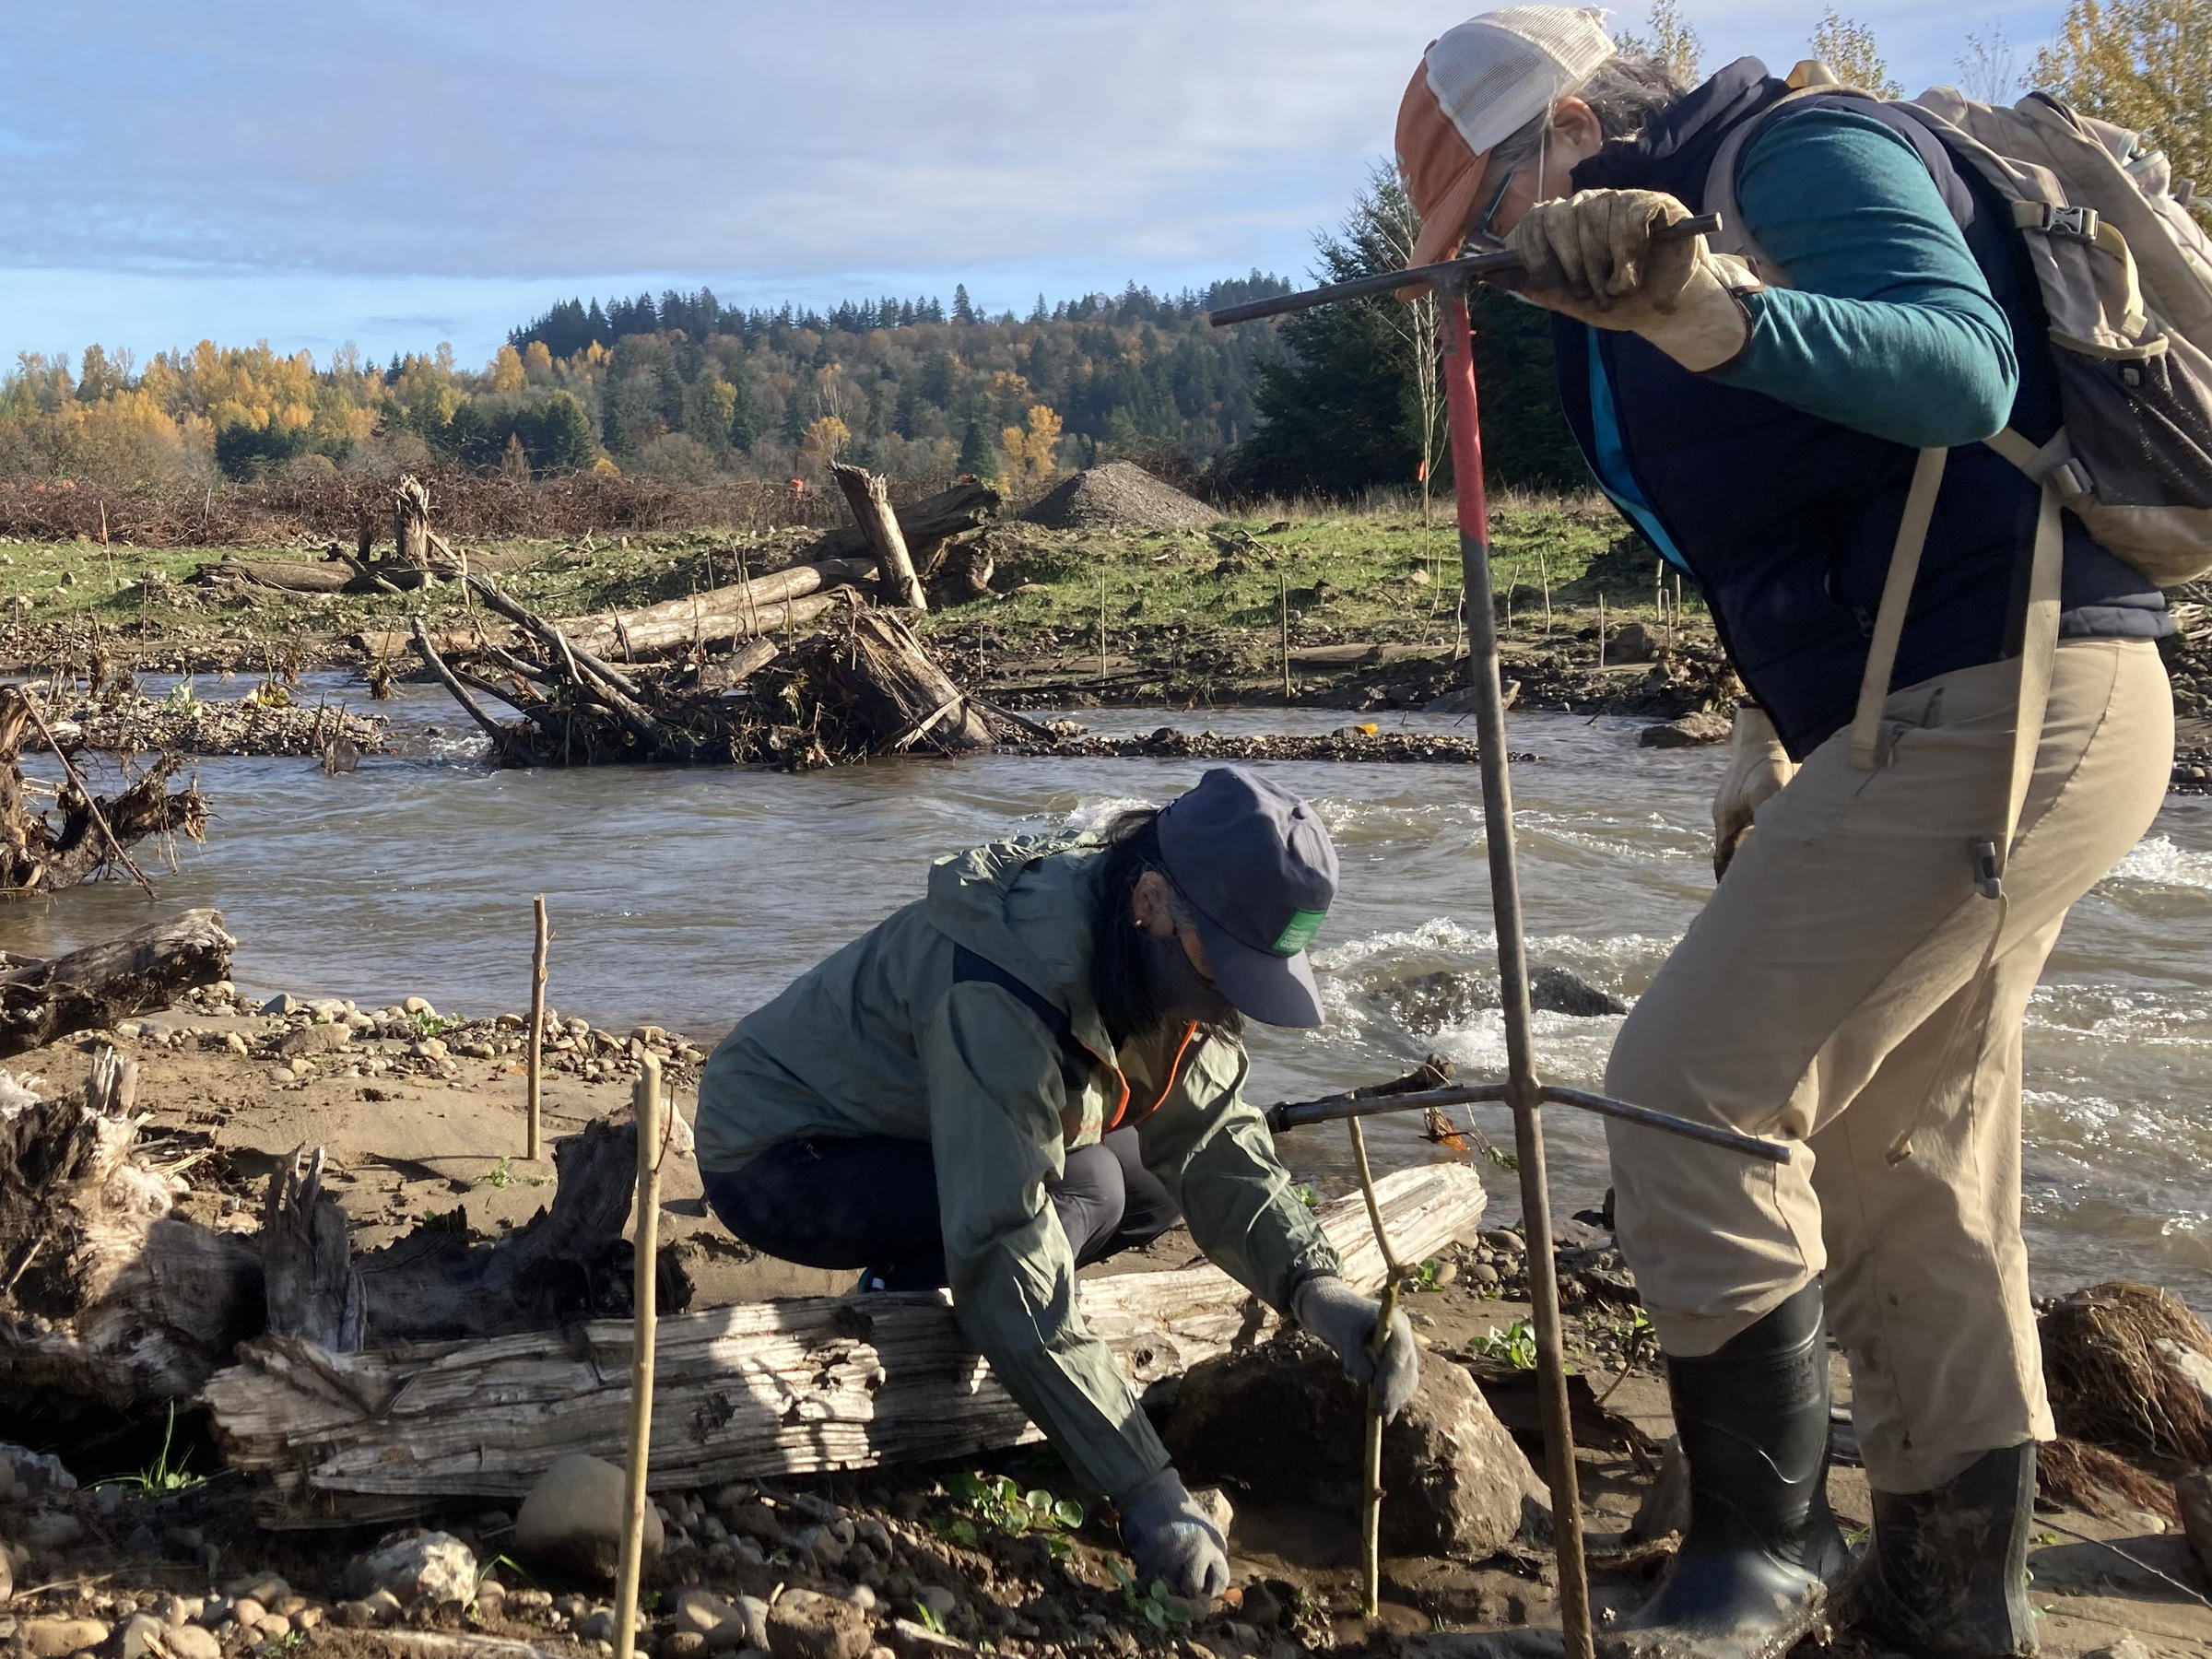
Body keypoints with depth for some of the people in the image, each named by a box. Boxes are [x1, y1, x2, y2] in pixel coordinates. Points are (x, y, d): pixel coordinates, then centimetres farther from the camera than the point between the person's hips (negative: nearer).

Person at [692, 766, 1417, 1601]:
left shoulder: (1172, 966, -9)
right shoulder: (1006, 991, -36)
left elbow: (1219, 1150, -9)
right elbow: (1007, 1259, -38)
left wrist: (1315, 1286, -29)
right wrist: (1148, 1493, -38)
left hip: (898, 1130, 9)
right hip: (769, 1161, -9)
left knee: (1149, 1174, -4)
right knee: (1083, 1189, -27)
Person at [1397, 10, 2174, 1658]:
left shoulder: (1806, 148, -10)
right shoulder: (1694, 218, 21)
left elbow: (1961, 366, -29)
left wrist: (1717, 316, -43)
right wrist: (1771, 756, 26)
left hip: (1992, 706, -11)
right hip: (1993, 714, 11)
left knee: (1690, 1091, -11)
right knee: (1912, 1161, 14)